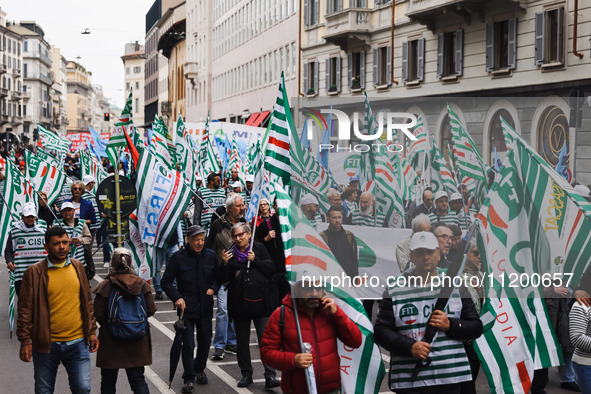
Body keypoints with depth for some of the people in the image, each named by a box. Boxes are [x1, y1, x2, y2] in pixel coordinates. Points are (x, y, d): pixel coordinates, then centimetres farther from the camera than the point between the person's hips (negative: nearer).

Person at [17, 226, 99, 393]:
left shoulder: (77, 267, 7)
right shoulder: (34, 272, -5)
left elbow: (87, 302, 14)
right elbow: (25, 309, -3)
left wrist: (92, 331, 11)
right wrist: (25, 340, -6)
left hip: (77, 342, 2)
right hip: (46, 345, -2)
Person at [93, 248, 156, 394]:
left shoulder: (105, 286, -13)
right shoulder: (141, 284, -5)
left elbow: (98, 315, -12)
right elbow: (151, 310, -3)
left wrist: (107, 323, 9)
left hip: (111, 341, -2)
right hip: (137, 342, 2)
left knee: (108, 381, 14)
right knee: (138, 379, 10)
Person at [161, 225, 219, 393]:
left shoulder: (211, 256, 1)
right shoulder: (178, 257, -8)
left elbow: (218, 277, 15)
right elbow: (166, 281, -2)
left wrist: (213, 288, -5)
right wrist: (176, 297, -14)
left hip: (205, 307, 3)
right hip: (186, 307, -3)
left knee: (205, 341, 13)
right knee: (188, 344, -7)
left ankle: (199, 369, 38)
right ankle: (188, 379, 7)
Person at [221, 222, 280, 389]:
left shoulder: (259, 249, 4)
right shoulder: (230, 253, 6)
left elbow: (271, 269, 1)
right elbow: (225, 279, 1)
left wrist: (256, 260, -10)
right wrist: (225, 264, -15)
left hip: (260, 300, -2)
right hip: (239, 303, 2)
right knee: (242, 341, 9)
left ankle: (270, 375, -7)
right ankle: (246, 374, 20)